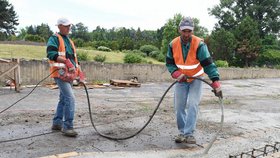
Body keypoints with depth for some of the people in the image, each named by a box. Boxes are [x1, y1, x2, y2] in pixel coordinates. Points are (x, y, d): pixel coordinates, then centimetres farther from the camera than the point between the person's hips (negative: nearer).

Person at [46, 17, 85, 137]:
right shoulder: (54, 39, -4)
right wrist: (66, 61, -32)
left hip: (69, 74, 9)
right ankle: (67, 127, -13)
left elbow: (74, 58, 27)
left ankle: (57, 123, 25)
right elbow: (51, 54, -19)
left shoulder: (70, 41, 23)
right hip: (60, 73, -9)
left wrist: (79, 72, 17)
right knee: (70, 98, -17)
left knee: (63, 99, 14)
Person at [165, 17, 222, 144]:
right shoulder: (173, 44, -14)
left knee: (192, 105, -12)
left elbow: (208, 64, -27)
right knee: (179, 107, 3)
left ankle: (189, 133, -2)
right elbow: (169, 63, -5)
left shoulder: (199, 44, -24)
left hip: (196, 79, -3)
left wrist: (216, 83, -34)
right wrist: (178, 74, -22)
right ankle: (182, 132, 19)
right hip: (181, 80, 3)